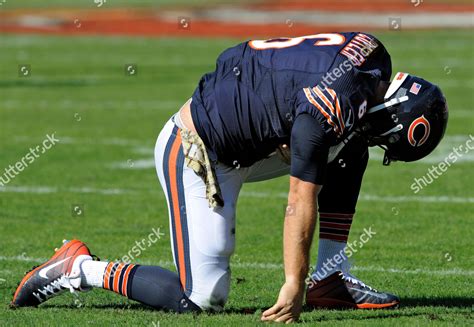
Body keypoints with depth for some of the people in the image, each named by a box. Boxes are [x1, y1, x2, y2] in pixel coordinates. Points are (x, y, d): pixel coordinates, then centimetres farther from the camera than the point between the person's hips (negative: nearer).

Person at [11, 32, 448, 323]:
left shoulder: (371, 52, -6)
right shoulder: (325, 117, -31)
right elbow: (301, 205, -27)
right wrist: (293, 286, -22)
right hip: (196, 155, -10)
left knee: (349, 153, 6)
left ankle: (331, 278, 8)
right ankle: (81, 269, 3)